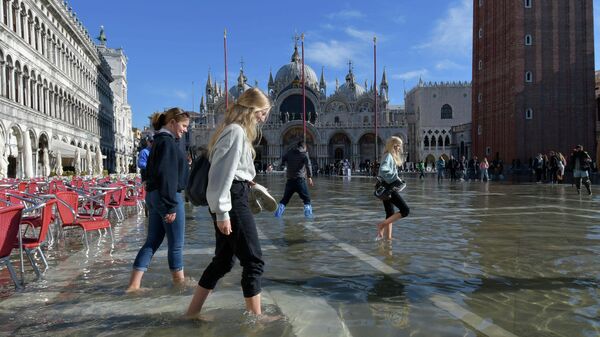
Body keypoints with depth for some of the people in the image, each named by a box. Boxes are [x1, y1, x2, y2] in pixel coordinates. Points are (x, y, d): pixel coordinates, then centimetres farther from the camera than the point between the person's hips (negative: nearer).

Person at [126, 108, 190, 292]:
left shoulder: (159, 140, 16)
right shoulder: (167, 141, -14)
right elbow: (167, 175, -21)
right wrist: (171, 205, -22)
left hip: (154, 196, 10)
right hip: (167, 197, -10)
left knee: (152, 242, 11)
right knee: (176, 244, 4)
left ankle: (134, 285, 12)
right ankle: (179, 281, 17)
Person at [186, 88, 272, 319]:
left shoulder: (234, 130, 19)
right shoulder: (236, 131, -13)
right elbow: (223, 173, -19)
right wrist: (223, 212, -21)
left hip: (233, 199, 10)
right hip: (233, 200, -10)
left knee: (224, 260, 15)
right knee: (254, 260, 0)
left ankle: (193, 312, 23)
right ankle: (256, 316, 12)